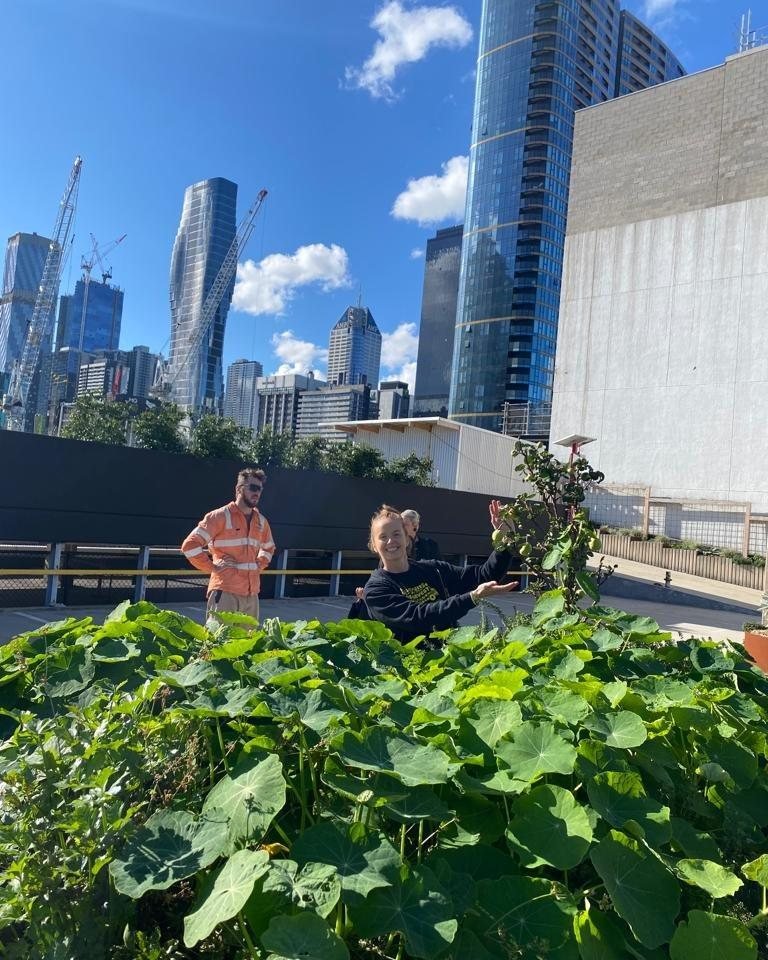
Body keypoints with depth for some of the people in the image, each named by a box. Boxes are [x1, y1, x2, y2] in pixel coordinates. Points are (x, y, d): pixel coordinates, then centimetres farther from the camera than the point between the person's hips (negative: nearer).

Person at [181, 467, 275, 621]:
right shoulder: (221, 516, -7)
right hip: (225, 592, -6)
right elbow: (190, 545, -11)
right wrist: (212, 567, -11)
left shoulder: (261, 521, 12)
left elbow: (269, 548, 31)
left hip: (252, 594, 6)